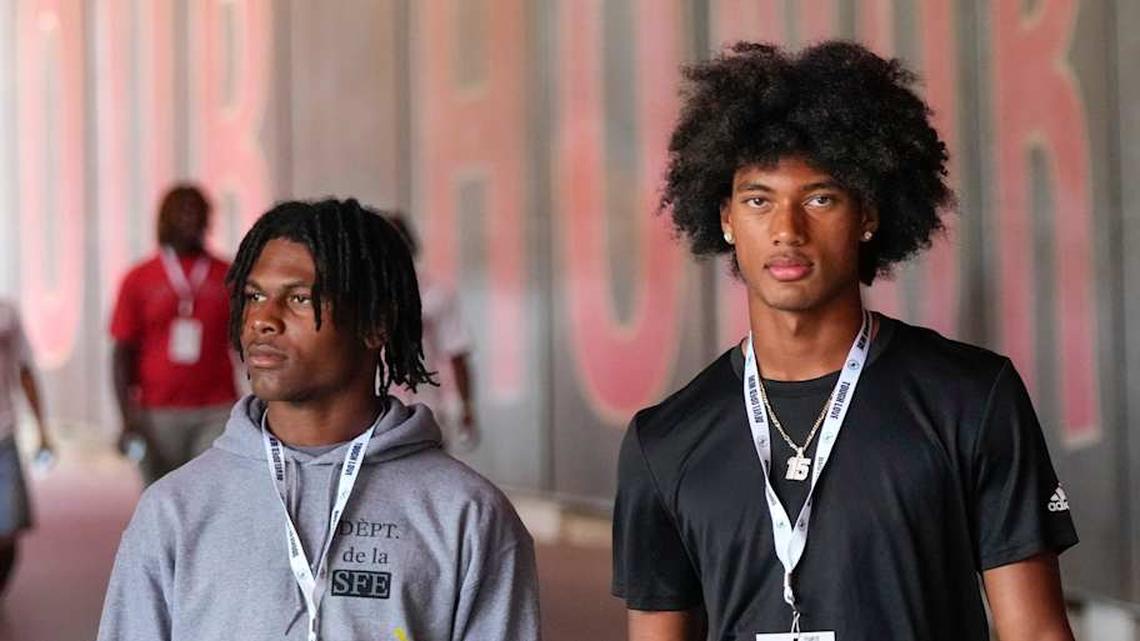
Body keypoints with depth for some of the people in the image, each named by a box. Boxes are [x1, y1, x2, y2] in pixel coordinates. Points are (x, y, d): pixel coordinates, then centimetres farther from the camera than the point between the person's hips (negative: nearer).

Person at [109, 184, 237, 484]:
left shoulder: (228, 277, 5)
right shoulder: (139, 280, 3)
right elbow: (123, 352, 2)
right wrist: (128, 418, -7)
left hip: (217, 414, 0)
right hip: (159, 415, 0)